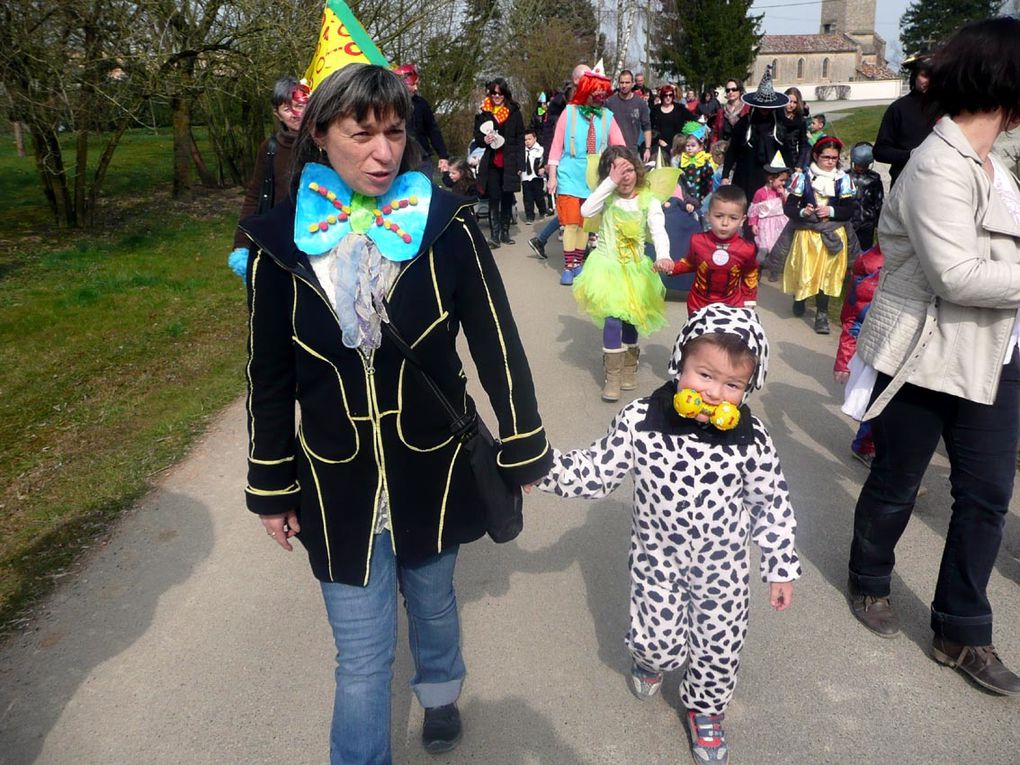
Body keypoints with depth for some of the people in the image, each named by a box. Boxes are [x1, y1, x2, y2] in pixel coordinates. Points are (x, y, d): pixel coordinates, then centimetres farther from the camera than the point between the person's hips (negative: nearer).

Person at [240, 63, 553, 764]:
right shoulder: (282, 240, -8)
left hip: (433, 468, 1)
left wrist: (524, 452, -1)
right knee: (362, 659, 7)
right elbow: (270, 377, 0)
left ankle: (440, 693, 57)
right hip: (338, 483, 0)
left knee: (433, 601, 25)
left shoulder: (444, 226, -11)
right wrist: (272, 489, 5)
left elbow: (498, 345, -5)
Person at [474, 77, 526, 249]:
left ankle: (505, 233, 16)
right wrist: (484, 140, -13)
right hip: (491, 162, 0)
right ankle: (494, 234, -4)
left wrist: (520, 164, -4)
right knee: (494, 198, -4)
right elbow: (477, 137, 11)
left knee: (507, 198, 6)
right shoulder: (483, 113, 5)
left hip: (510, 163, 0)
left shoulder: (514, 112, 4)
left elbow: (520, 140, 3)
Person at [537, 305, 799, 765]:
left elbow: (772, 504, -7)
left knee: (719, 648, 15)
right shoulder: (639, 422, -21)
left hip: (722, 564, 1)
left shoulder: (749, 439, -19)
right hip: (657, 559, 0)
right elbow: (596, 471, -11)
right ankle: (651, 658, 52)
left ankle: (704, 710, 46)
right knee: (658, 641, 12)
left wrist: (781, 568, -1)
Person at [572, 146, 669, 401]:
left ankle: (628, 370, 29)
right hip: (608, 266, -1)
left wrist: (663, 256, -38)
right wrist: (610, 182, -22)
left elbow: (658, 231, -19)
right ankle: (612, 376, -2)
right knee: (613, 320, -12)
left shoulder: (648, 202, -5)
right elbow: (586, 211, -23)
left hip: (635, 269, 2)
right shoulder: (607, 197, -4)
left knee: (630, 319, 11)